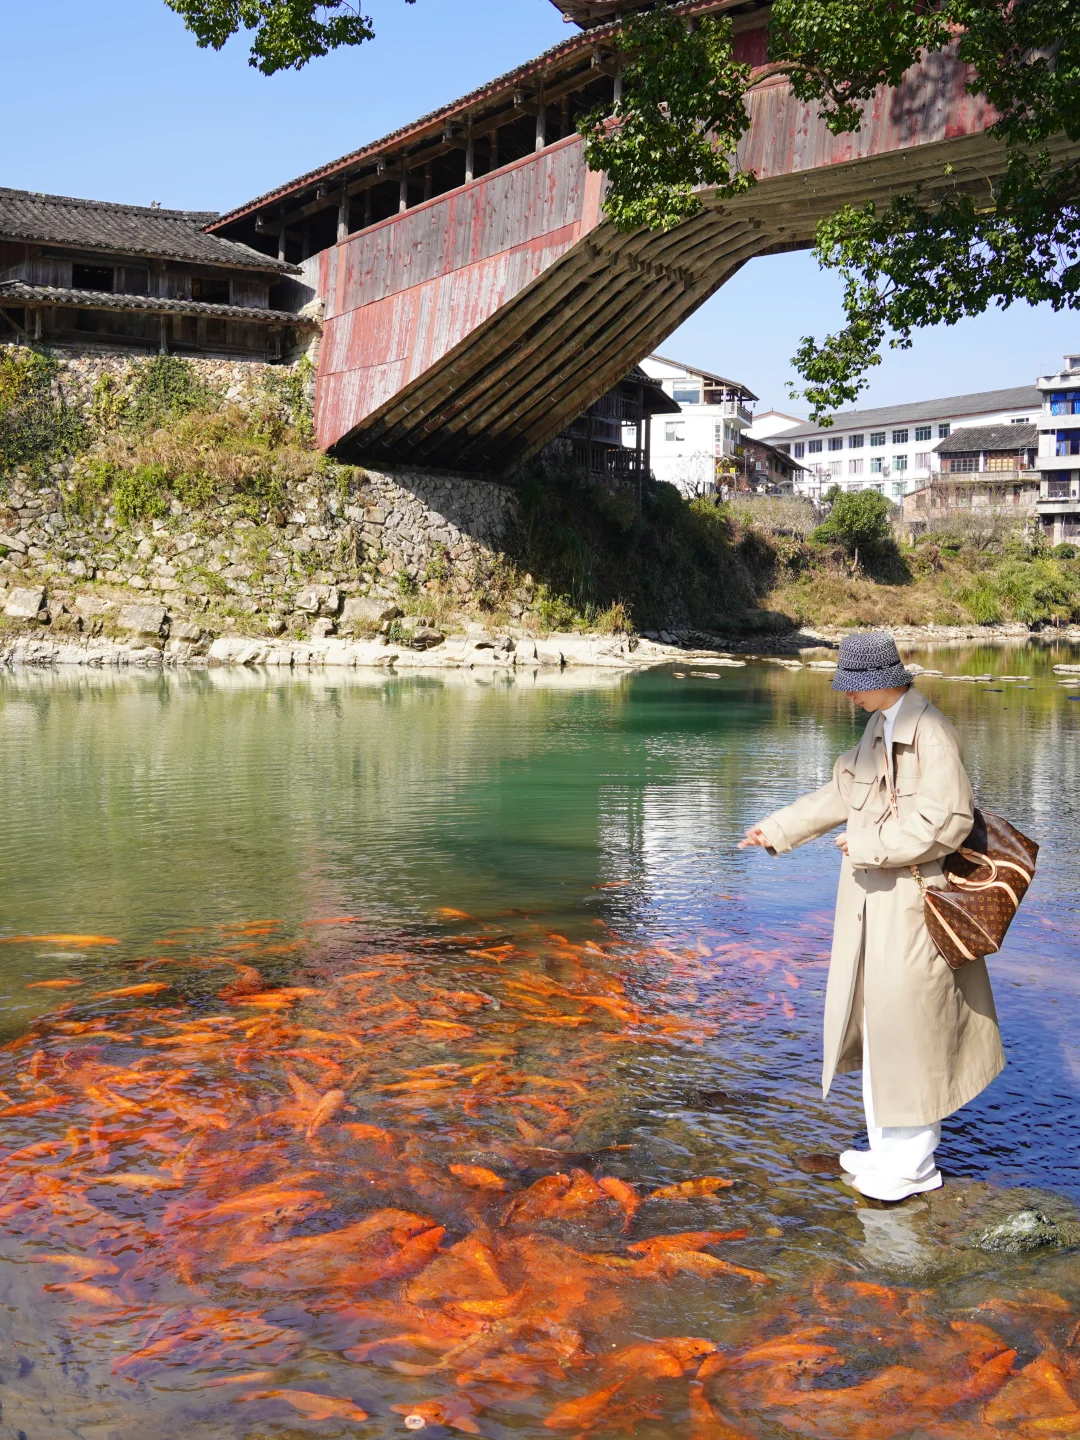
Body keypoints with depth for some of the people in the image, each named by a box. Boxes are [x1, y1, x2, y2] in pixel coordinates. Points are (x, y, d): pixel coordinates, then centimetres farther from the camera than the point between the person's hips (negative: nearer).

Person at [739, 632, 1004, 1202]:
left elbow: (945, 822, -25)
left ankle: (914, 1164, 15)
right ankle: (886, 1148, 31)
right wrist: (777, 830, 25)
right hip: (873, 898, 10)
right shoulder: (880, 727, 10)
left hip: (913, 903, -10)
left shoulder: (930, 733, -19)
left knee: (909, 1027, 0)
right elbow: (844, 791, 22)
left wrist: (868, 845, -18)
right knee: (873, 1021, 17)